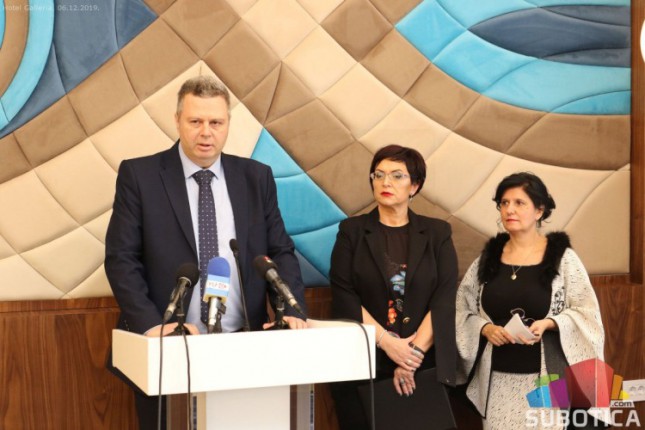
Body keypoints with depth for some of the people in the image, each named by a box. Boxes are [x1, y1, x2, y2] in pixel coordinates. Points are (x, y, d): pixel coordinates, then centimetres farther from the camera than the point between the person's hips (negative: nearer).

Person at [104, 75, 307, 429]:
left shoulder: (256, 177, 7)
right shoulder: (139, 175, -1)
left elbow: (280, 251, 7)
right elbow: (121, 258, -5)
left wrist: (292, 310, -10)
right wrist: (150, 324, -18)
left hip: (244, 346, 2)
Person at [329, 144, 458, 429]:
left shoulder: (437, 233, 5)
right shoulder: (352, 231, 4)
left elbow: (444, 299, -3)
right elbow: (343, 296, -4)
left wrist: (414, 354, -13)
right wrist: (388, 342, -14)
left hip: (425, 365, 0)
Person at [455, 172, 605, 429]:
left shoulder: (562, 257, -2)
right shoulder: (487, 258, 6)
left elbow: (586, 313, -3)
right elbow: (462, 311, 8)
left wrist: (547, 324, -18)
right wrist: (486, 328, -11)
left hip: (545, 376, -2)